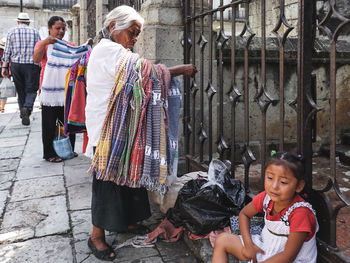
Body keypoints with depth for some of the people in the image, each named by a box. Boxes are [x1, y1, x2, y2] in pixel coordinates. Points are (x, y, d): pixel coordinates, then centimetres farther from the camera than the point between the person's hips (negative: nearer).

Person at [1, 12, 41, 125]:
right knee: (31, 90, 1)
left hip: (16, 65, 1)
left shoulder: (12, 31, 7)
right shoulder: (35, 32, 8)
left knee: (20, 91, 11)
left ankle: (24, 115, 16)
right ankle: (27, 108, -26)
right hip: (31, 65, -1)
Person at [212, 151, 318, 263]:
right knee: (222, 240, 0)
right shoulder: (267, 197, -11)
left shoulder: (300, 213, -28)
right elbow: (244, 214, 8)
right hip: (264, 249, 7)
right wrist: (248, 244, -5)